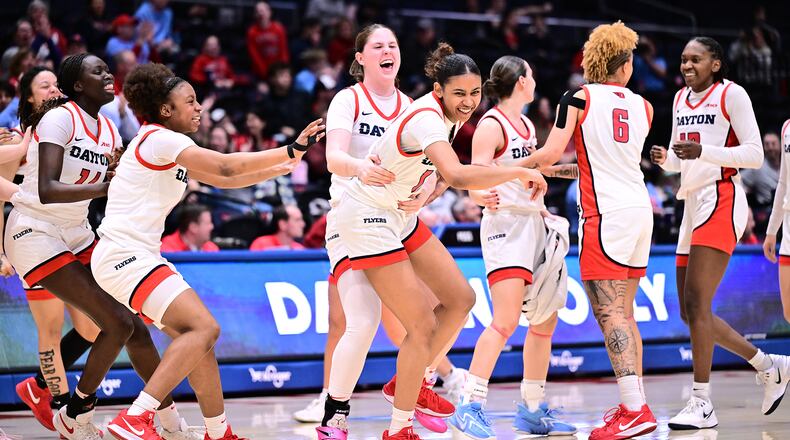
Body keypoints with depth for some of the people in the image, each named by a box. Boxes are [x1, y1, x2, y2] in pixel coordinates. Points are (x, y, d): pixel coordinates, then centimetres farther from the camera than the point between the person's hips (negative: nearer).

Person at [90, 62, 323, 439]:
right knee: (204, 327, -20)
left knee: (198, 337, 12)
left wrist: (282, 166, 22)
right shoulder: (159, 139, -10)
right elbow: (226, 166, -17)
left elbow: (224, 179, 28)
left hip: (138, 258, 11)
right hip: (124, 255, -11)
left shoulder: (168, 147, 20)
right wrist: (293, 150, -14)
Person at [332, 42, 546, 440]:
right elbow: (456, 176, -47)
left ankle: (407, 385, 26)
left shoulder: (450, 115, 0)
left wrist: (478, 188, 4)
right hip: (368, 218, -9)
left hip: (400, 215, 9)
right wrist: (520, 172, -38)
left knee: (461, 299, 11)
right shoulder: (426, 120, -29)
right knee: (423, 325, -11)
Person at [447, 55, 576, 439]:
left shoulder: (527, 125, 16)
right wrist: (483, 198, -35)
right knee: (505, 321, -20)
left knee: (544, 322, 9)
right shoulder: (491, 125, -9)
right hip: (506, 225, -9)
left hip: (534, 224, 9)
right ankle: (468, 408, -20)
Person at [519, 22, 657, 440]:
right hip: (640, 211, 7)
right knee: (622, 313, 15)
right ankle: (633, 402, 17)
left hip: (605, 216, -6)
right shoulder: (642, 106, 12)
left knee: (609, 313, -9)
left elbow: (550, 154, -12)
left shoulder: (579, 99, -4)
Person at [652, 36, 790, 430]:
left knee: (696, 303, -17)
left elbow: (755, 154, -10)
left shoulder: (731, 94, -4)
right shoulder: (681, 99, 18)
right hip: (692, 205, 9)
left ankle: (702, 403, -15)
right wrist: (664, 158, 1)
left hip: (721, 200, -9)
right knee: (690, 311, 9)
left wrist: (702, 151, -22)